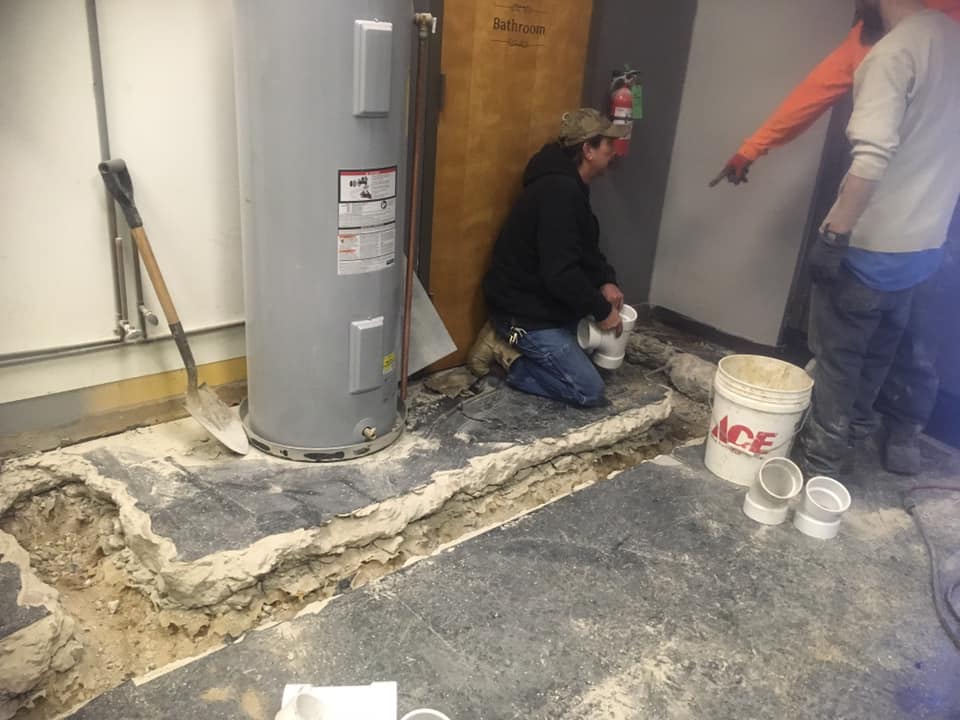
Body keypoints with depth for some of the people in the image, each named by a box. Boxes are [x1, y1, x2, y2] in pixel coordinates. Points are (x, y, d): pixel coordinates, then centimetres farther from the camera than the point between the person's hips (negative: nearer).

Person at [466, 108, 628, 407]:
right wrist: (602, 311, -17)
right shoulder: (559, 192, -26)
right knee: (590, 391, -8)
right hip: (525, 313, -10)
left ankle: (512, 342, 14)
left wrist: (606, 281, 1)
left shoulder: (568, 185, 8)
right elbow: (561, 273, -30)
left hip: (540, 301, 10)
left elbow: (585, 249, 18)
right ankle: (508, 354, -3)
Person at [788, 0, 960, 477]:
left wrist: (834, 233, -24)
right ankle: (844, 429, 38)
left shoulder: (894, 52, -18)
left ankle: (821, 458, 16)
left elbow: (872, 160, -29)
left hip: (875, 243, -8)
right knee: (878, 347, 20)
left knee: (836, 353, 5)